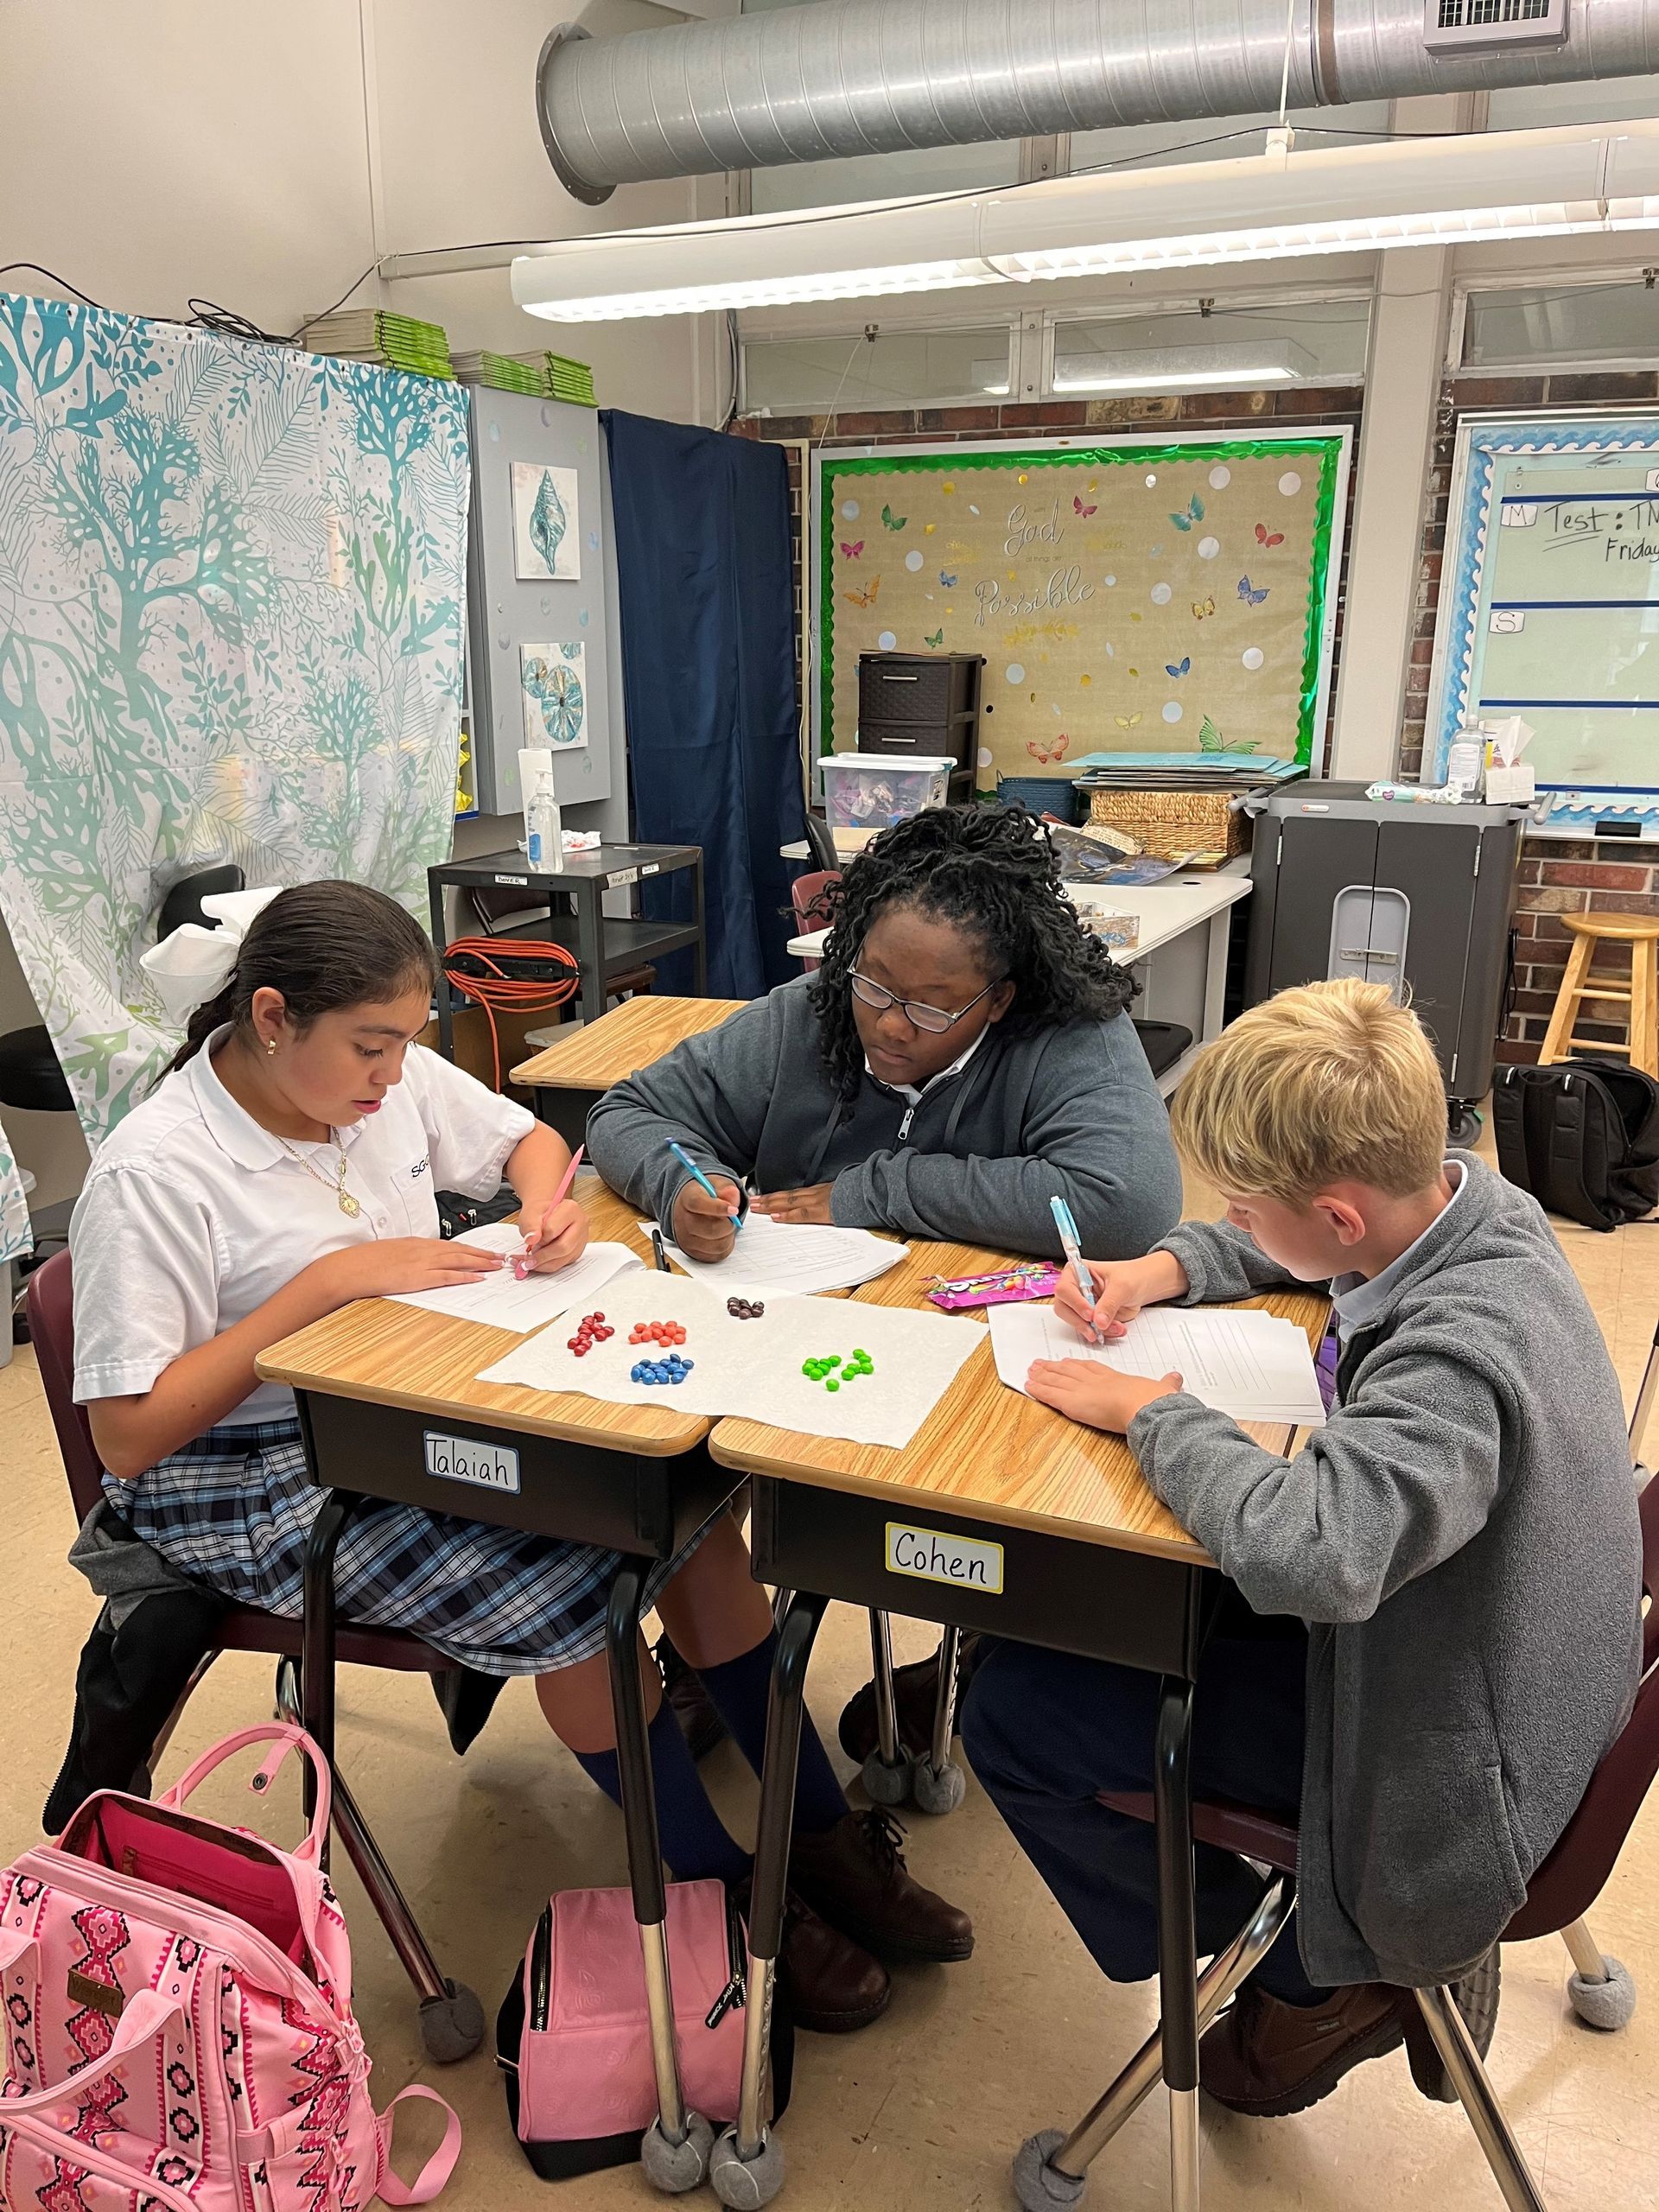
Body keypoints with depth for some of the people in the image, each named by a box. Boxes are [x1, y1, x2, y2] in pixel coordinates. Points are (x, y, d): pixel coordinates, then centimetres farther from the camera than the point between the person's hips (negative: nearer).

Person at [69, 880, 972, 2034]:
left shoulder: (394, 1079, -3)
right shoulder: (152, 1178, -20)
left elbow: (529, 1139, 15)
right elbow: (129, 1434, -21)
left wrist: (549, 1205, -10)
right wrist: (328, 1281, -26)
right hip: (265, 1486, -6)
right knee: (577, 1595, -24)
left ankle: (825, 1837, 4)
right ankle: (734, 1901, -1)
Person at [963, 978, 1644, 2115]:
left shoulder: (1458, 1357, -37)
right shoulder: (1465, 1195, -10)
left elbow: (1306, 1550, -51)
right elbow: (1289, 1244, 10)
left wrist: (1156, 1413, -32)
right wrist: (1168, 1267, -7)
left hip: (1443, 1740, -9)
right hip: (1483, 1656, 9)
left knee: (1014, 1712, -9)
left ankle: (1319, 1978, 13)